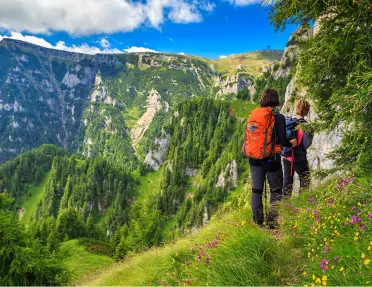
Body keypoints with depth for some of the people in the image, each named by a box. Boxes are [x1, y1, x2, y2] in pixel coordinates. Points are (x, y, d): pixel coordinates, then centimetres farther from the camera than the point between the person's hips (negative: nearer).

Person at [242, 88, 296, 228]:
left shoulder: (252, 115, 2)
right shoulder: (278, 117, -12)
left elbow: (249, 136, 7)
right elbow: (282, 140, -13)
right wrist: (291, 143, 9)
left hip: (254, 158, 5)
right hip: (270, 157, -4)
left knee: (256, 189, 14)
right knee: (276, 190, 11)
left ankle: (257, 222, 20)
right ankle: (272, 221, 9)